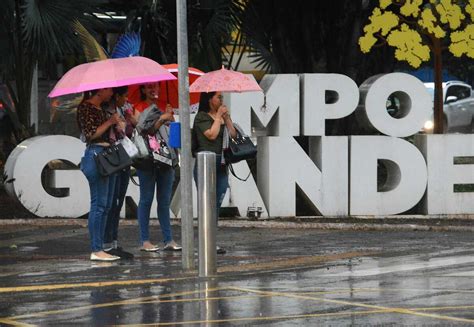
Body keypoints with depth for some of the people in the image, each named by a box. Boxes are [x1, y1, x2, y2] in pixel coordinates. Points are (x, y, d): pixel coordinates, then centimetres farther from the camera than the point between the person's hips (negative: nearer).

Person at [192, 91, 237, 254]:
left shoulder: (222, 116, 17)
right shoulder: (202, 117, -4)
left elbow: (233, 134, 10)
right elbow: (211, 134, -17)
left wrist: (226, 117, 2)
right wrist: (218, 117, -7)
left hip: (221, 164, 7)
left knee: (217, 204, 6)